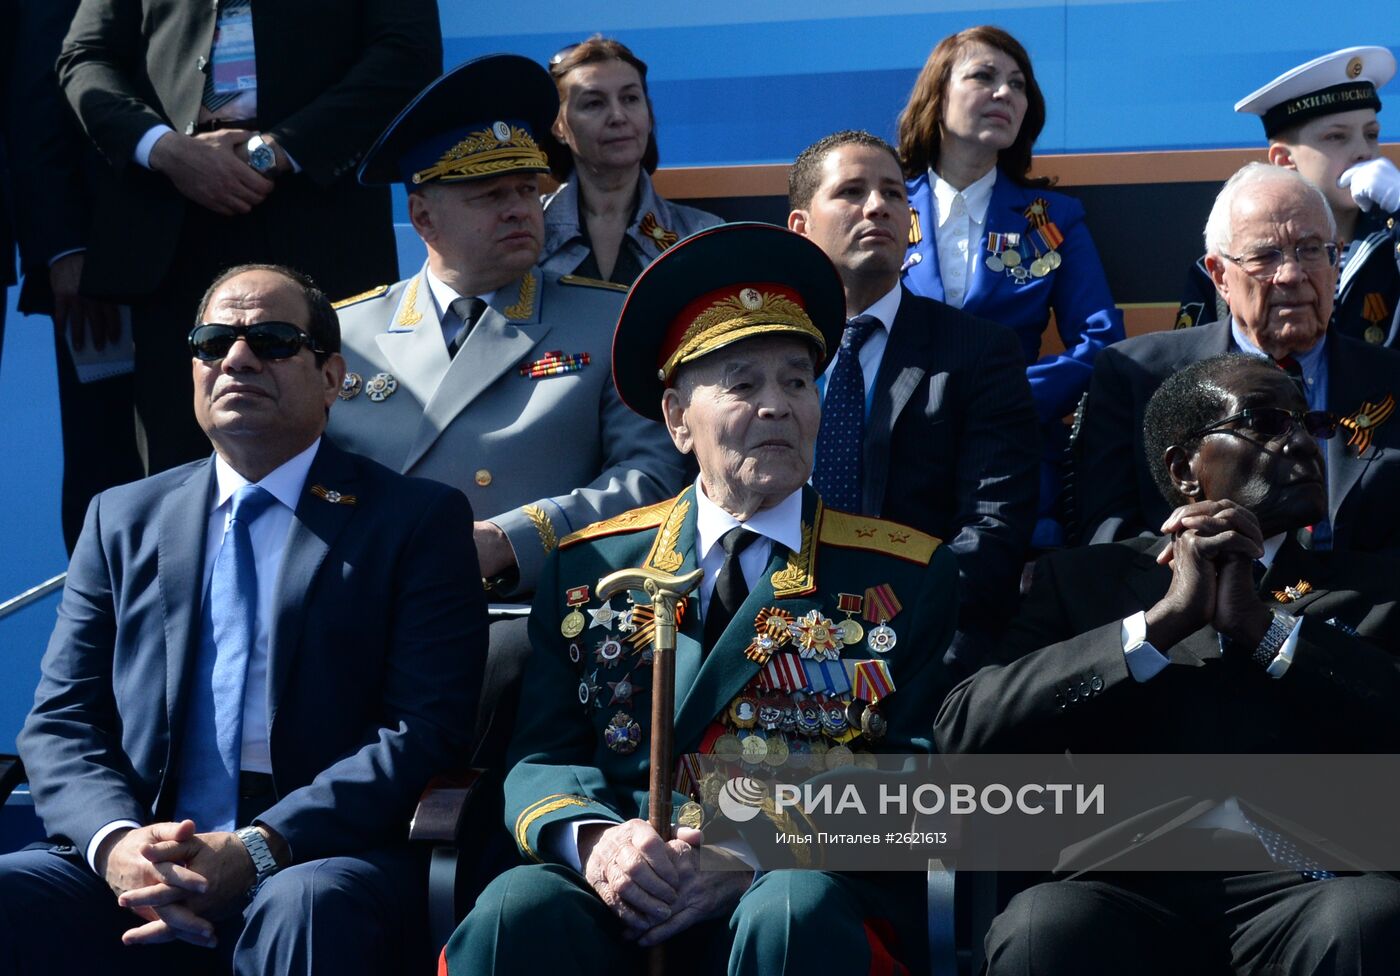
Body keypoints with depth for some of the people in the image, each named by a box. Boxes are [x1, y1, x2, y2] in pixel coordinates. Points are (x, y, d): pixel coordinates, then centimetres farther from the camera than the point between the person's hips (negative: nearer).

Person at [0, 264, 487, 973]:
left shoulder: (419, 519, 9)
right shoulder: (122, 518, 20)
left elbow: (426, 729, -3)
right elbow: (60, 722, 12)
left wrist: (258, 851, -16)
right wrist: (114, 842, -11)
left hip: (323, 866, -2)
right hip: (135, 878, 3)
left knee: (308, 903, -37)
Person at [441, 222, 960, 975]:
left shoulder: (909, 577, 11)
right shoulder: (589, 569, 16)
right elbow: (544, 758, 10)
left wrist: (766, 857, -15)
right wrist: (593, 841, -14)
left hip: (812, 893, -1)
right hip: (623, 894, 1)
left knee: (792, 911, -36)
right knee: (517, 910, -31)